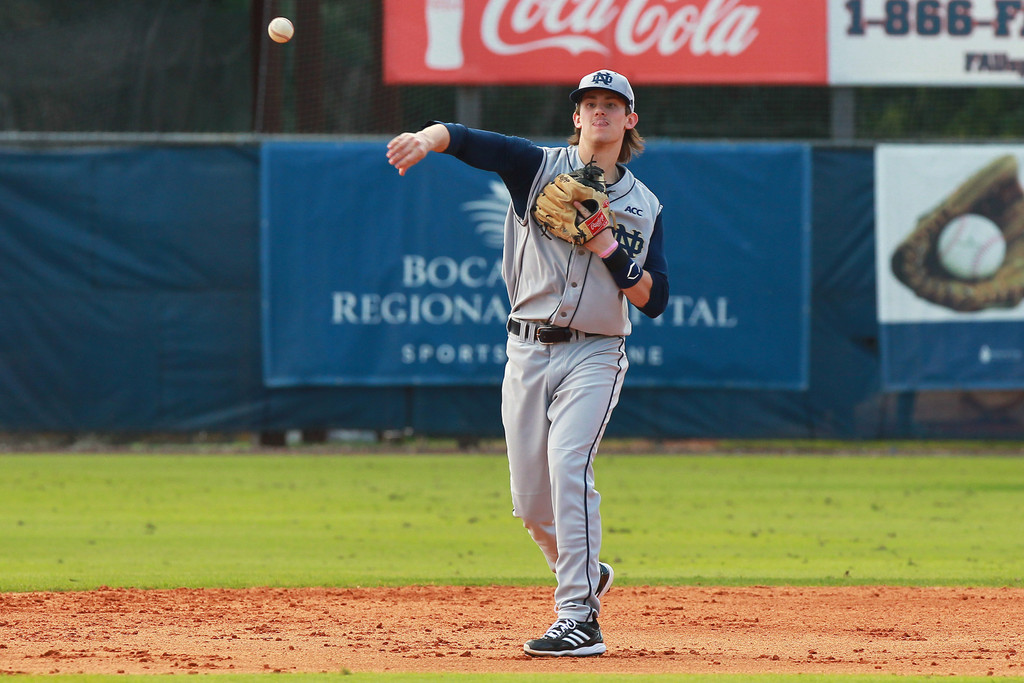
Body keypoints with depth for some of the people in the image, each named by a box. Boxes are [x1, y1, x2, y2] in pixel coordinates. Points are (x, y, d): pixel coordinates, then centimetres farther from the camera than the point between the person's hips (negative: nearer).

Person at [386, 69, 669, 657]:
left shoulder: (644, 206, 7)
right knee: (530, 501, 5)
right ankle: (587, 575, 33)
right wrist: (427, 139, -34)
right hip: (528, 350, 2)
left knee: (568, 464, -23)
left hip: (594, 356, -2)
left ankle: (580, 619, -23)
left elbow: (654, 301, 1)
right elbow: (464, 139, -12)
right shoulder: (539, 167, 3)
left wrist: (608, 248, -12)